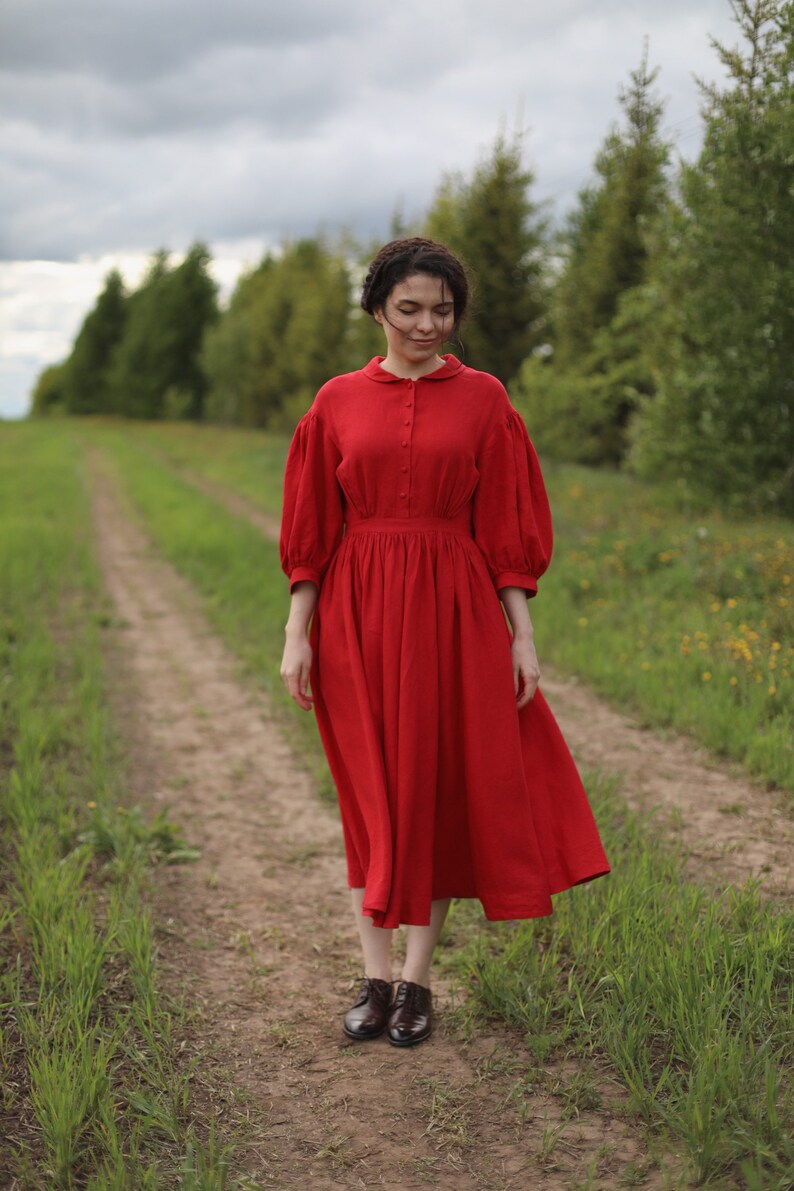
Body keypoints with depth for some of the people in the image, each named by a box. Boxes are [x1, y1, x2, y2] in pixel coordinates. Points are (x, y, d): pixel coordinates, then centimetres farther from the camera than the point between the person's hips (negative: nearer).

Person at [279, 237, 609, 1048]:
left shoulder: (483, 400, 3)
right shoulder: (337, 403, 5)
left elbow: (509, 526, 2)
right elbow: (311, 530, 5)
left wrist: (522, 635, -2)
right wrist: (297, 633, -1)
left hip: (452, 613, -1)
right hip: (358, 611, 1)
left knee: (436, 789, 4)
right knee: (371, 794, 6)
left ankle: (417, 979, 16)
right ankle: (375, 978, 16)